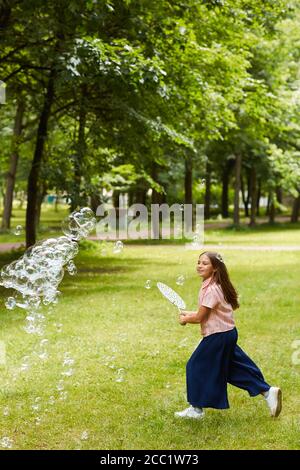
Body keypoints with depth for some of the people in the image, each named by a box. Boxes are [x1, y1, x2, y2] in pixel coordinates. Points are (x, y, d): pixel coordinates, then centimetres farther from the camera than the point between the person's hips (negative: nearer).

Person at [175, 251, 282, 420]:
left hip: (217, 336, -10)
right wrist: (189, 314, 12)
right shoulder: (217, 286, 7)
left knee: (196, 367, 3)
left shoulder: (211, 290, -23)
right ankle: (268, 391, 19)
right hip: (228, 333, 10)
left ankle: (196, 409, 13)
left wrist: (185, 319, 0)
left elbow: (200, 317, -19)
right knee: (237, 366, 18)